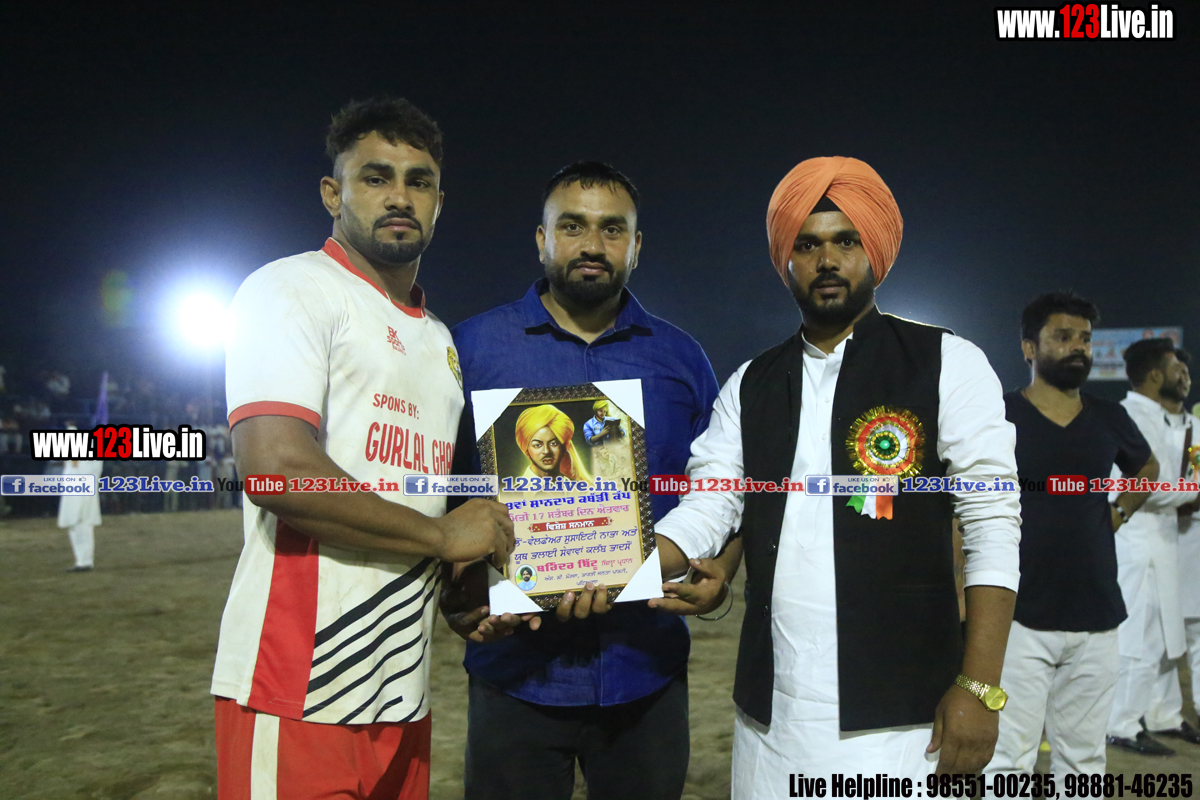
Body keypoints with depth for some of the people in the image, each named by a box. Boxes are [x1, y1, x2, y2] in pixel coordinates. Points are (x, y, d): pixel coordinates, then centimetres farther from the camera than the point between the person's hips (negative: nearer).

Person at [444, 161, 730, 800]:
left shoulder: (680, 358, 6)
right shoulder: (475, 347, 0)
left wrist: (720, 574, -9)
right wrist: (456, 601, -15)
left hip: (647, 674, 2)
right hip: (515, 671, -1)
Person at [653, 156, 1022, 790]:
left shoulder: (947, 364, -1)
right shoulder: (751, 385, 10)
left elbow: (992, 524, -6)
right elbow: (706, 510, 4)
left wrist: (979, 687, -12)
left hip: (902, 716, -3)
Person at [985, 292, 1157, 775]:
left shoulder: (1109, 420, 8)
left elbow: (1145, 468, 30)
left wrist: (1121, 511, 12)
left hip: (1097, 617, 5)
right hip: (1019, 617, -5)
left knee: (1083, 758, 14)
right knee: (1009, 759, -4)